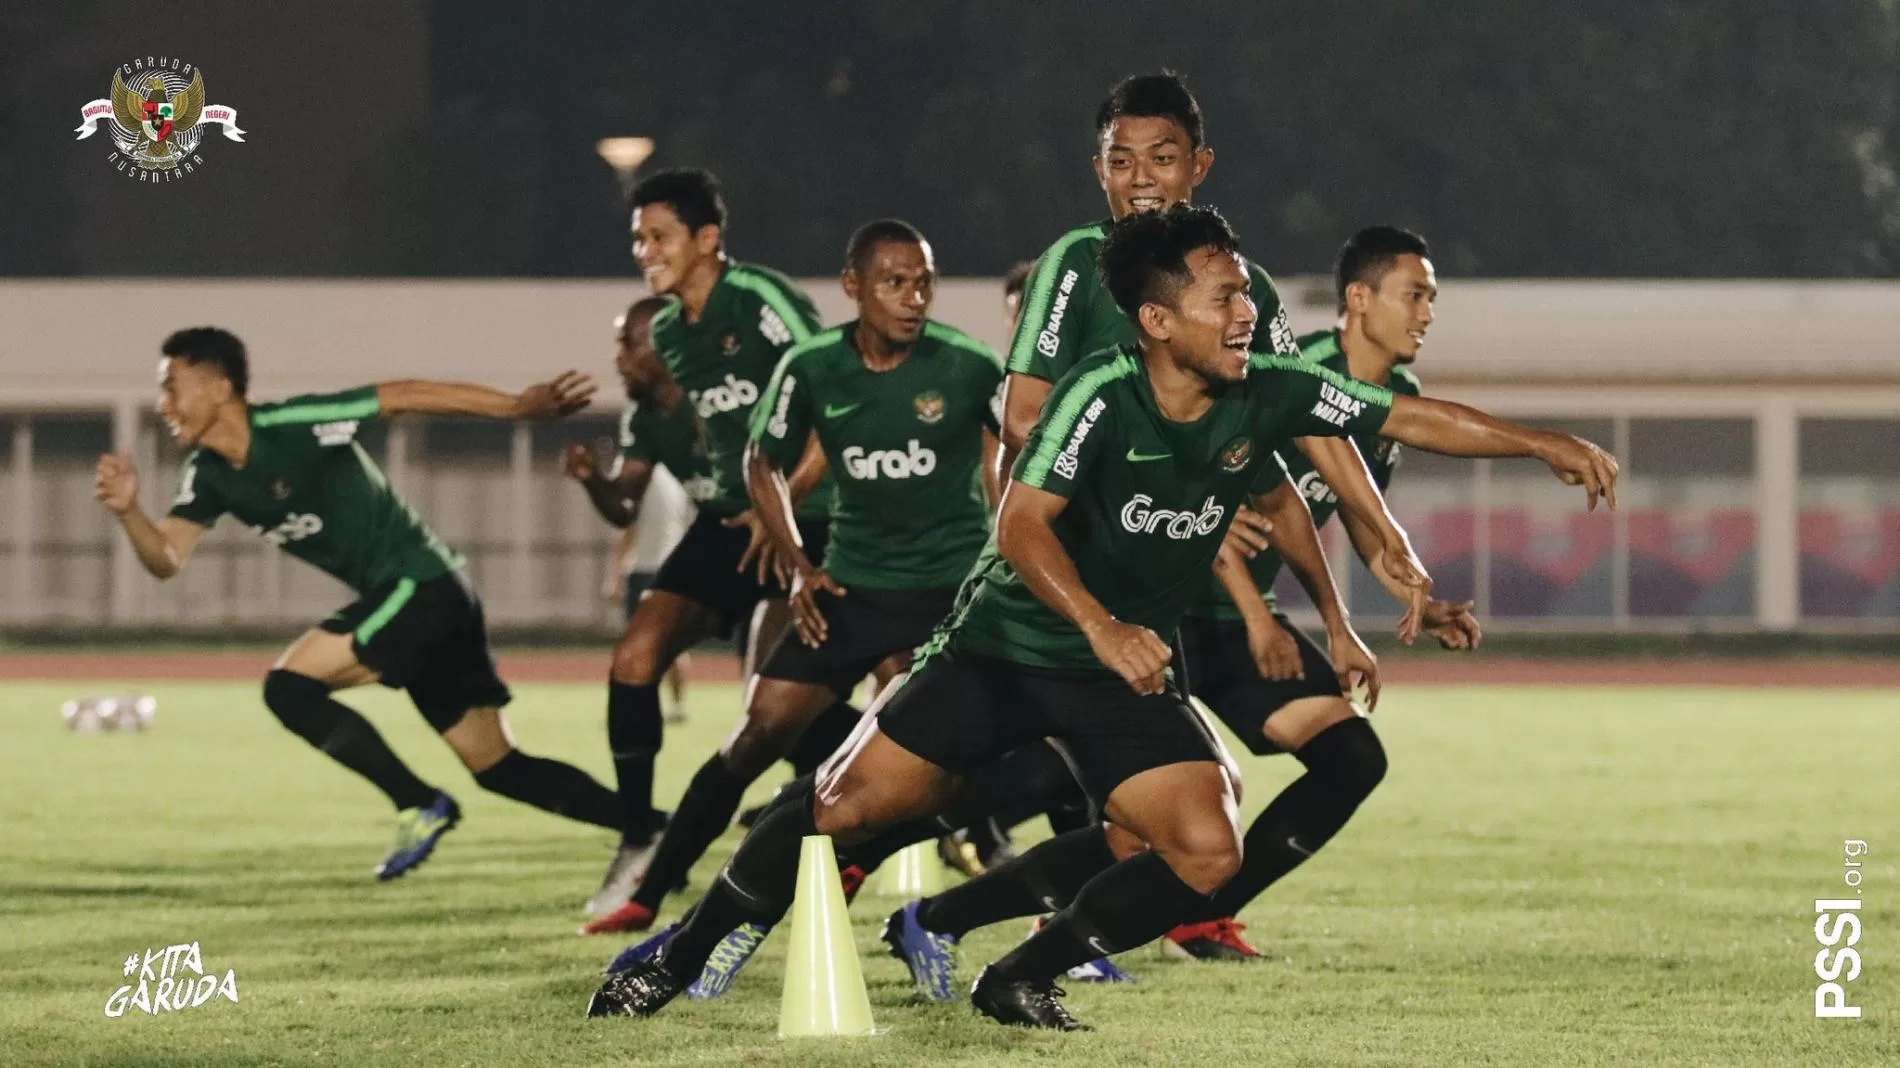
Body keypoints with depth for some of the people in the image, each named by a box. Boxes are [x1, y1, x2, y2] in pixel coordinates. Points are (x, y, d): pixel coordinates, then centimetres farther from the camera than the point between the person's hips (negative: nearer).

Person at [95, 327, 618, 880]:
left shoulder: (293, 426, -17)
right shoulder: (207, 476, 5)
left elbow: (406, 396, -15)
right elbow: (167, 559, -4)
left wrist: (521, 406, -18)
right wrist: (128, 510, -25)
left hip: (420, 585, -9)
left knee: (289, 687, -15)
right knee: (500, 769, 9)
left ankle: (420, 806, -7)